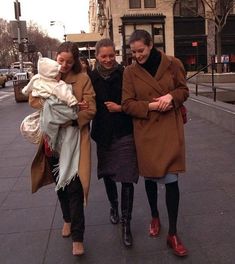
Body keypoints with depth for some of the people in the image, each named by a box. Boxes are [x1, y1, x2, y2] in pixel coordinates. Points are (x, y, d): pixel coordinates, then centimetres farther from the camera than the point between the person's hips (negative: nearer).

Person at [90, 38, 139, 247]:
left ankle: (126, 224, 12)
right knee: (107, 174, 18)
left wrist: (120, 108, -16)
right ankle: (114, 206, 46)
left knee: (126, 179, -3)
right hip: (103, 134, 3)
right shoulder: (92, 78, -2)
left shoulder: (125, 75, -7)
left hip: (125, 134, -3)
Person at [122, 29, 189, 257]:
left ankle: (173, 234, 10)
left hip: (170, 129, -1)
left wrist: (171, 96, -15)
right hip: (145, 130, 1)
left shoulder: (172, 64, -1)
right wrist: (151, 105, -18)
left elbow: (184, 90, 7)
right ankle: (154, 217, 41)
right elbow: (127, 104, -3)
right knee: (150, 176, 14)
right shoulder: (130, 72, -1)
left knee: (171, 179, -3)